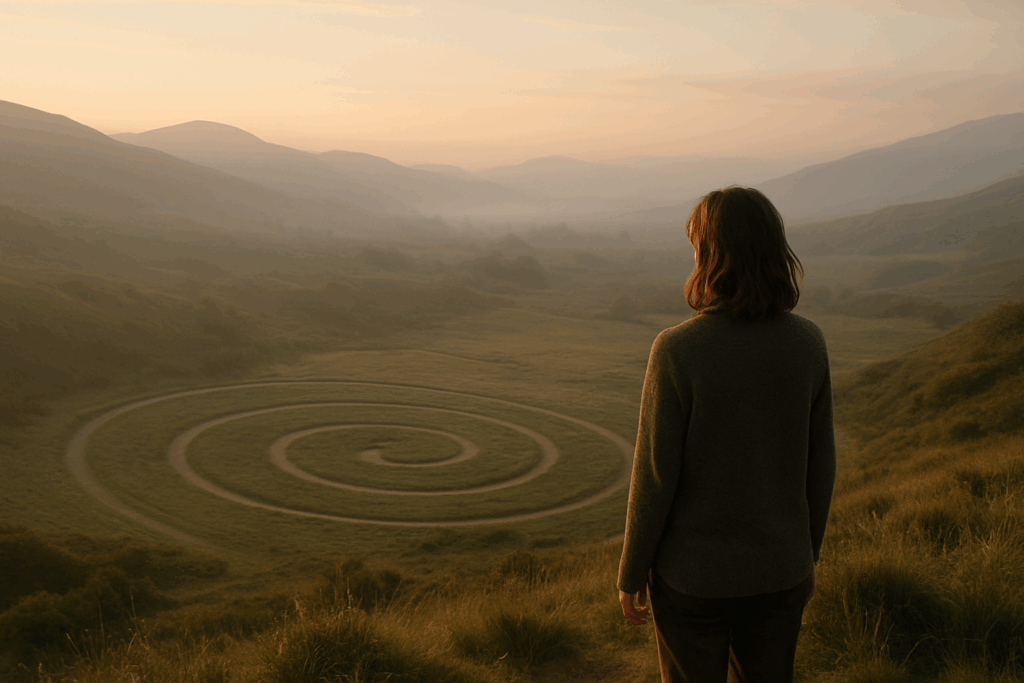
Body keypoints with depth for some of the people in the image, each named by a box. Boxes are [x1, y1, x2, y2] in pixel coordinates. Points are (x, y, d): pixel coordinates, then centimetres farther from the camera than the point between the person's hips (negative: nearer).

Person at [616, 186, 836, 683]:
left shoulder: (677, 351, -23)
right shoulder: (808, 343, -9)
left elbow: (655, 477, -17)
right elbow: (818, 466, 0)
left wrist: (630, 575, -3)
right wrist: (809, 553, 15)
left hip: (695, 571, -4)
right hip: (777, 567, 4)